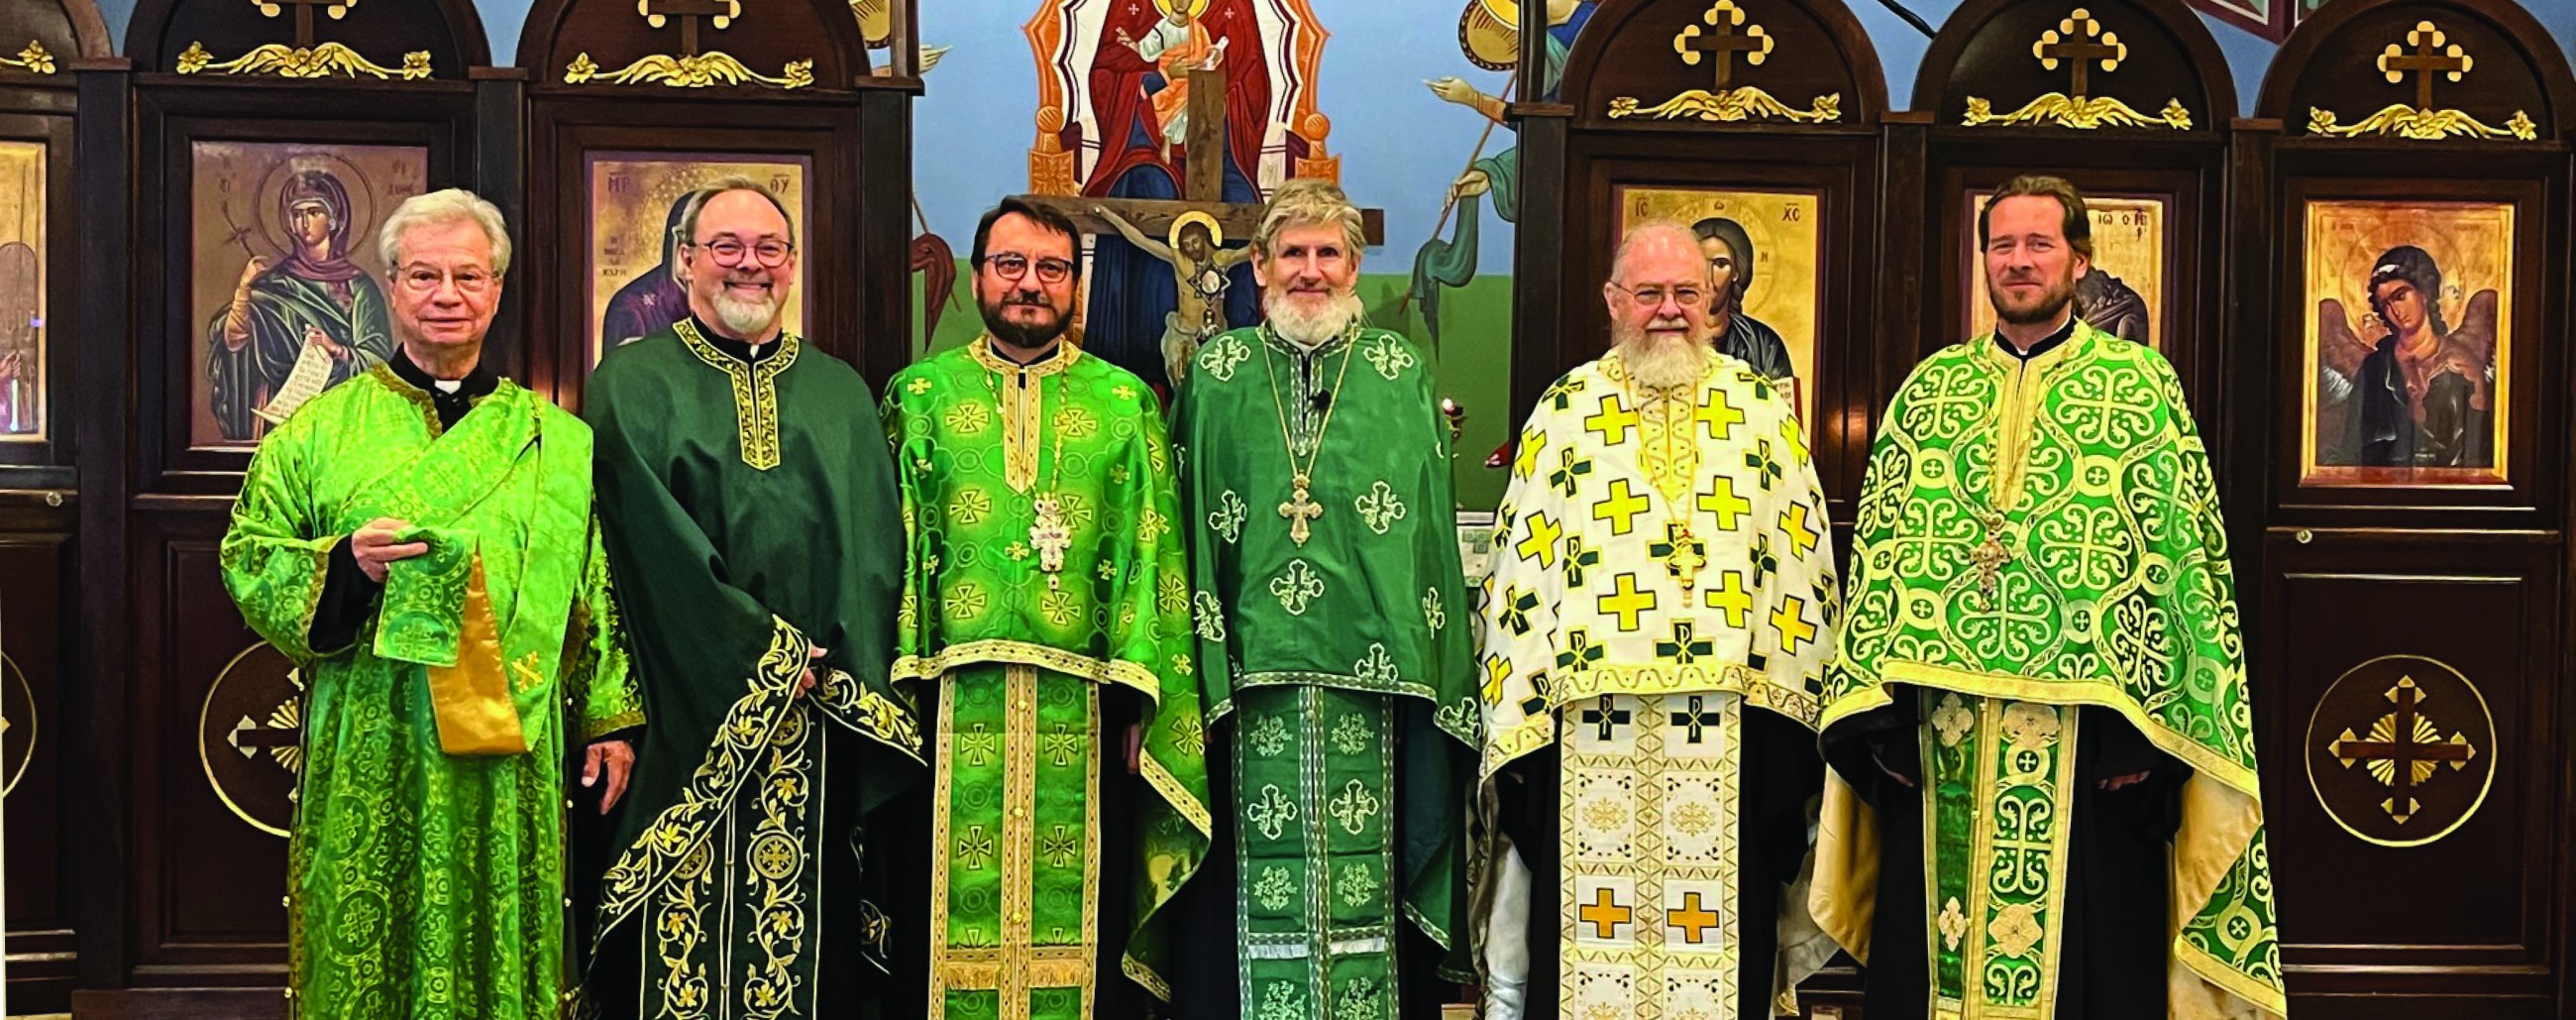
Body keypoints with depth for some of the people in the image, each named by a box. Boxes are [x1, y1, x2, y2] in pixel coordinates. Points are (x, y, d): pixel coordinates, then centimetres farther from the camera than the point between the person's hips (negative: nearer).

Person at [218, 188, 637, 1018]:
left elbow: (600, 588, 10)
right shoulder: (321, 429, 6)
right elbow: (247, 557, 6)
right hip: (367, 754, -1)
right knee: (365, 953, 4)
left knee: (503, 953, 6)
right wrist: (345, 565, -13)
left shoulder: (559, 443, 9)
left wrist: (610, 720, 6)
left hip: (511, 755, 1)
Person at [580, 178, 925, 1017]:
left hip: (822, 720, 3)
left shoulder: (841, 392, 15)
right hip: (691, 716, -3)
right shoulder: (634, 382, 4)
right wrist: (762, 654, -12)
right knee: (688, 933, -1)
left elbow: (874, 541, 7)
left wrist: (833, 667, -8)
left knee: (804, 935, 4)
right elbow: (654, 537, -7)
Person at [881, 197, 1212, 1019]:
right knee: (957, 920, 2)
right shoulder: (922, 395, 10)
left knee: (1078, 916, 3)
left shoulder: (1126, 403, 9)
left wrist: (1137, 700, -3)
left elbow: (1152, 555, 5)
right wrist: (894, 688, -4)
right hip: (954, 709, 0)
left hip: (1083, 709, 0)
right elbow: (891, 547, 6)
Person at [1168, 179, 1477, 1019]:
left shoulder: (1404, 374, 8)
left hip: (1369, 667, 0)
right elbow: (1184, 520, 8)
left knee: (1364, 877, 3)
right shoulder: (1215, 373, 8)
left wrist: (1427, 654, 0)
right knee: (1256, 881, 2)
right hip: (1251, 670, 0)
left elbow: (1432, 525, 6)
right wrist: (1195, 656, 0)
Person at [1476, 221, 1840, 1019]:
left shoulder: (1760, 406, 10)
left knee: (1726, 940, 4)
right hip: (1591, 725, 0)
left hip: (1730, 722, 0)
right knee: (1589, 945, 2)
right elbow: (1519, 569, 5)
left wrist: (1791, 699, 0)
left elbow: (1804, 557, 8)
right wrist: (1516, 720, -1)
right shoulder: (1566, 410, 9)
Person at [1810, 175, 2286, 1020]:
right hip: (1941, 738, 3)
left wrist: (2140, 724, -12)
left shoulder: (2142, 386, 3)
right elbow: (1879, 554, 7)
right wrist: (1880, 713, -2)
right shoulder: (1931, 388, 11)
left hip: (2084, 741, -3)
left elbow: (2177, 561, -4)